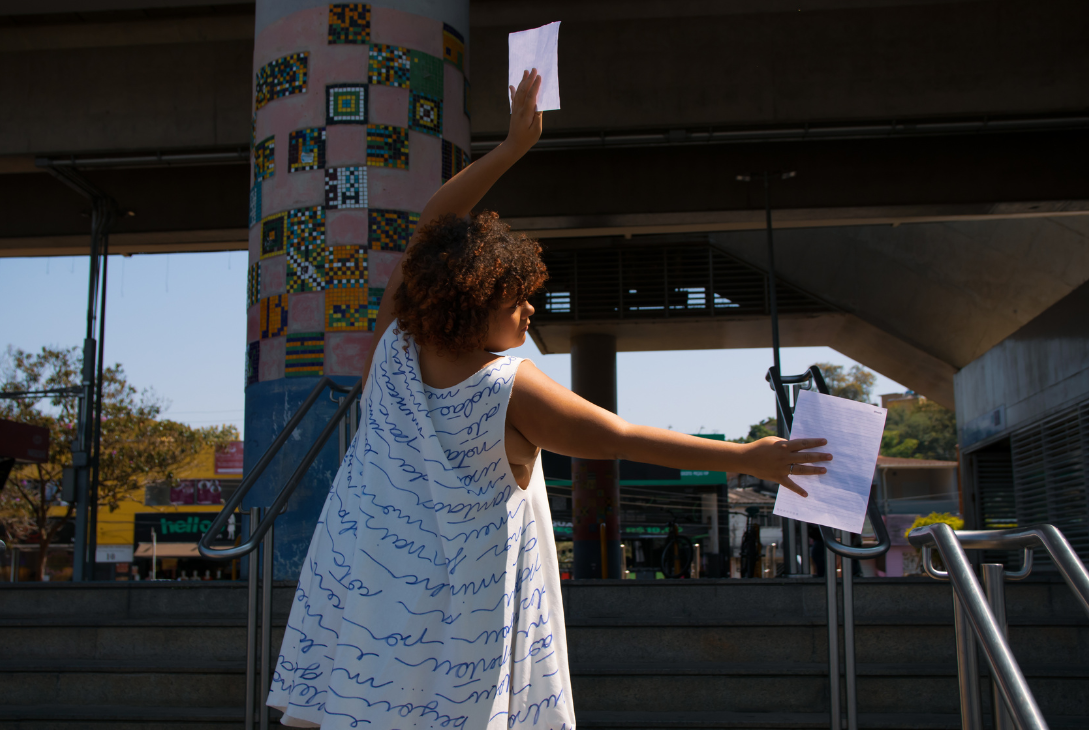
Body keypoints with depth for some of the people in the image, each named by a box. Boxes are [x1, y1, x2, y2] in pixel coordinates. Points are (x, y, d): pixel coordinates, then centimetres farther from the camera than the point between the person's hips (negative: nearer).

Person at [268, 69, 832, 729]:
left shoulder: (397, 339, -9)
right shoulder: (510, 391, -23)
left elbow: (432, 224, 1)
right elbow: (624, 439, -19)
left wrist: (513, 146, 5)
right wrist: (747, 458, -14)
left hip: (367, 569, 5)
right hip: (459, 594, -5)